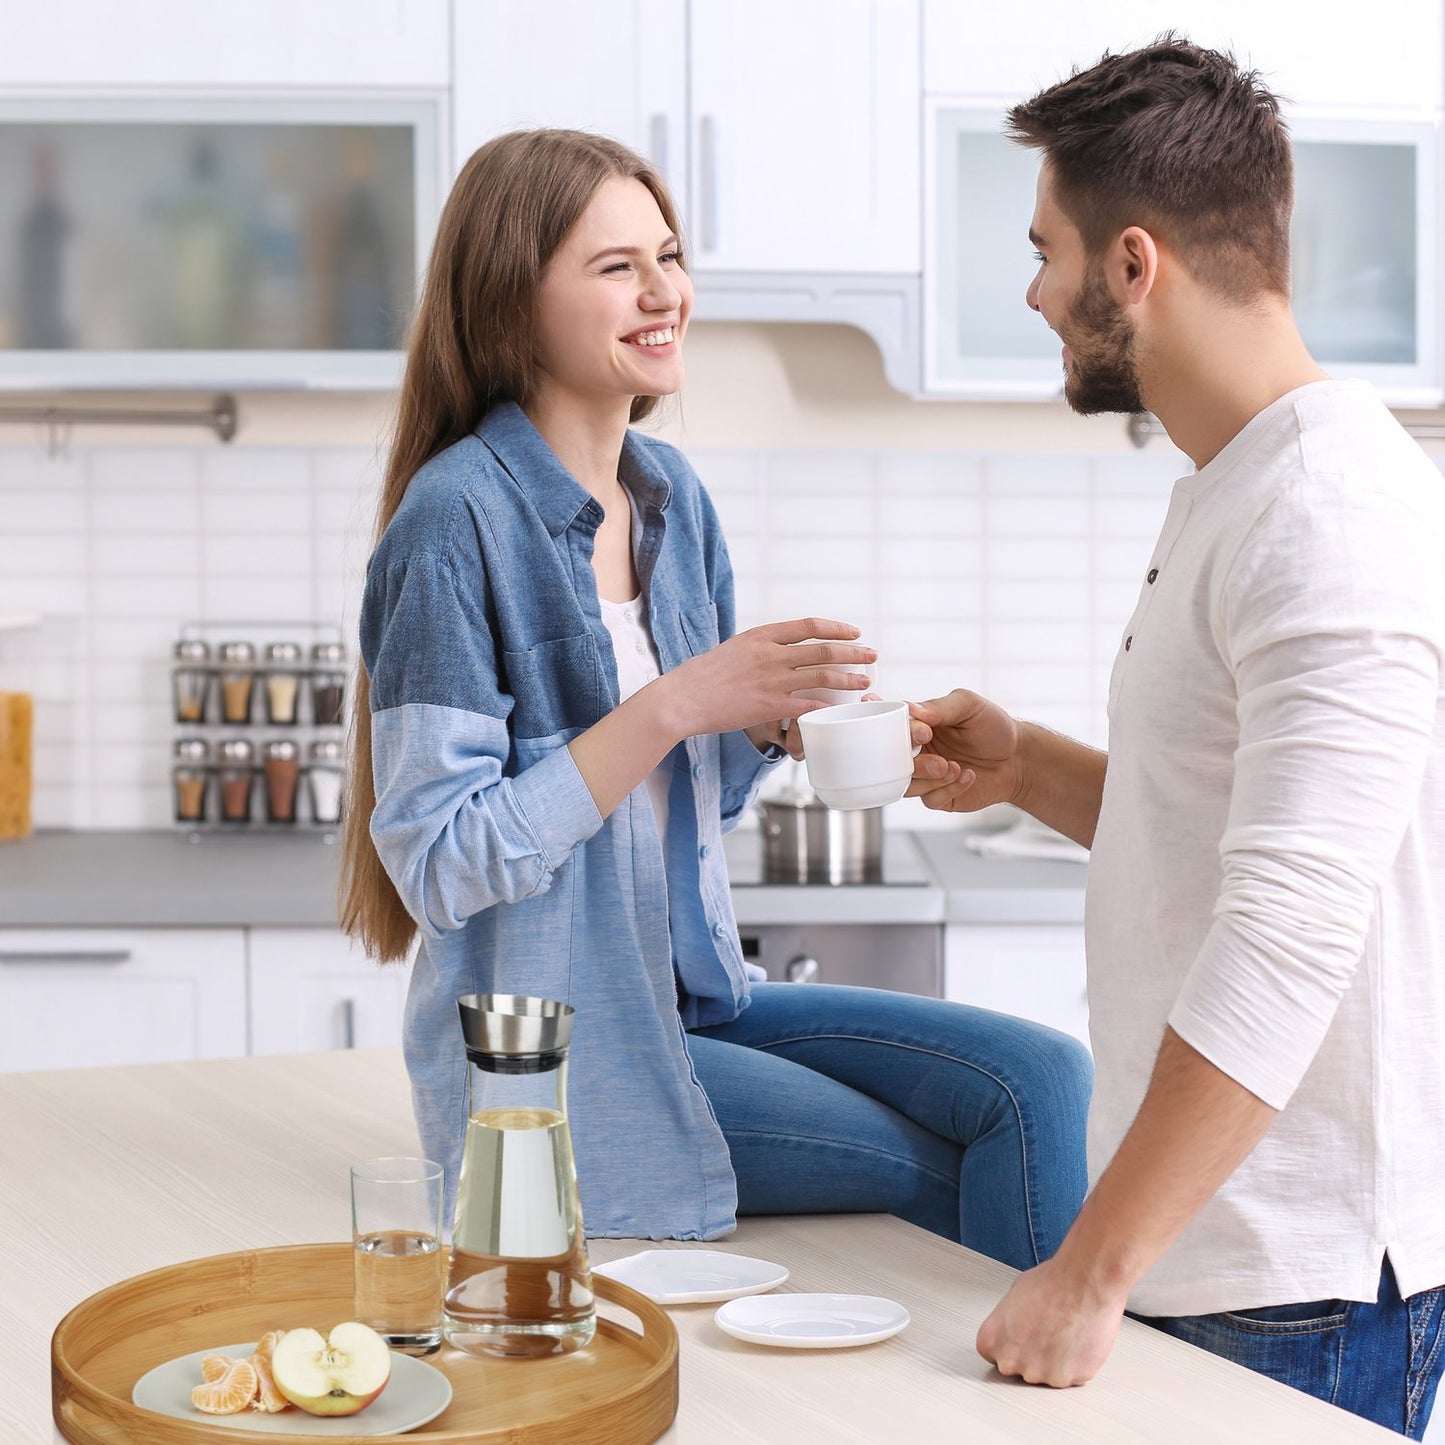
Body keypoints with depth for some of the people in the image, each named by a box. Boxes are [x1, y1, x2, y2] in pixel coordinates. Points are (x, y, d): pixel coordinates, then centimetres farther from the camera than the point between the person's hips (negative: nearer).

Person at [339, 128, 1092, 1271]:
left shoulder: (672, 494, 8)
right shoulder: (460, 517, -16)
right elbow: (439, 865, -20)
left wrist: (774, 714, -6)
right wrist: (673, 706, -24)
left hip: (697, 1000, 7)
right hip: (555, 1047, -7)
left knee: (1040, 1081, -9)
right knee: (947, 1177, -13)